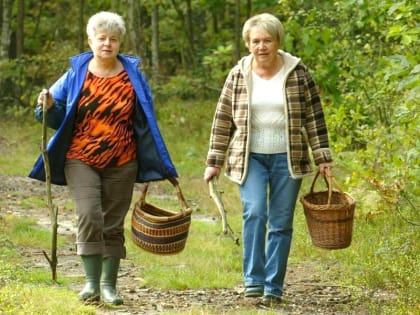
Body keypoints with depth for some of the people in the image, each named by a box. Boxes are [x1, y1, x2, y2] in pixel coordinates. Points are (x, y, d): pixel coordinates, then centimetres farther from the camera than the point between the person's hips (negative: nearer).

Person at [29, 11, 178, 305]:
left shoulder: (133, 75, 3)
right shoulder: (76, 74, 1)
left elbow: (146, 123, 9)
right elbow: (58, 117, 8)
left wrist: (158, 164, 5)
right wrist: (48, 106, -15)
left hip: (121, 164, 1)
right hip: (81, 160, -1)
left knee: (113, 224, 4)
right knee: (89, 216, -17)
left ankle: (109, 285, 14)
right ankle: (92, 282, -12)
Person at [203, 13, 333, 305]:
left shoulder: (298, 73, -2)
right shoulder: (238, 75, 0)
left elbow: (314, 117, 1)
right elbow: (223, 120, 5)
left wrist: (323, 157, -2)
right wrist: (214, 162, 4)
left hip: (287, 159, 0)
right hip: (250, 158, 0)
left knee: (281, 224, 2)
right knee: (254, 213, -19)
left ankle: (273, 288, 9)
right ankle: (253, 280, -14)